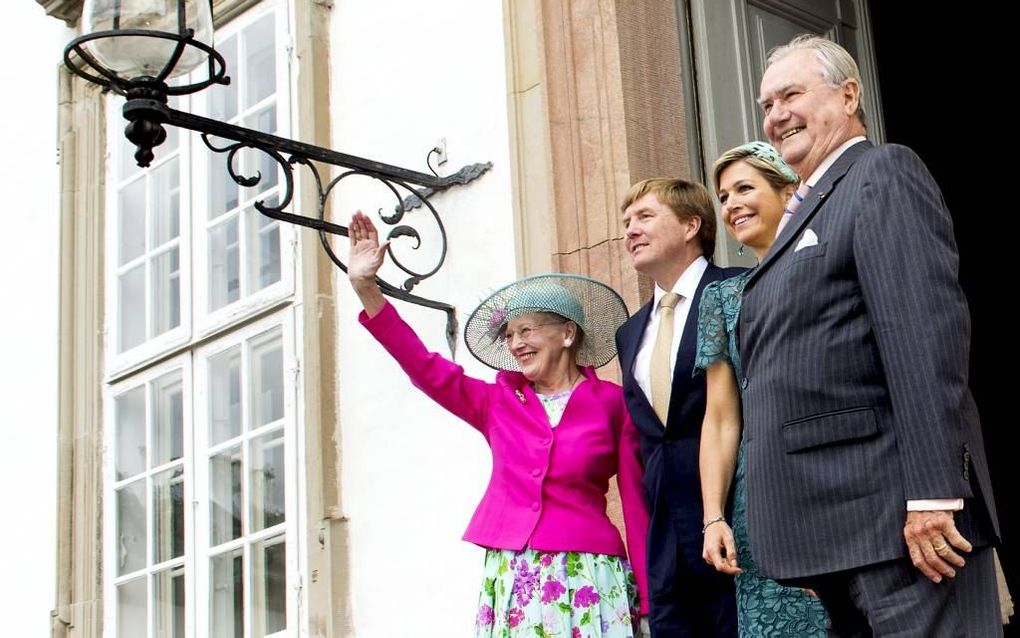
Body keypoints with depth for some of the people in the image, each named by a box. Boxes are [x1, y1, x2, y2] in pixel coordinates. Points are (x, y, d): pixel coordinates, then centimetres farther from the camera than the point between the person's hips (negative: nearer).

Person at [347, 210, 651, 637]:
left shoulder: (612, 403, 1)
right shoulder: (498, 402, 11)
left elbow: (637, 501, -1)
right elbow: (425, 367, 4)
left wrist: (648, 602, -4)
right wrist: (365, 288, -4)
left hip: (585, 582, -3)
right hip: (510, 580, 3)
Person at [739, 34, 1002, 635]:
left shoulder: (883, 172, -3)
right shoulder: (812, 208, 24)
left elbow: (928, 331, -16)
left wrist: (932, 493, -24)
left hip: (895, 516, -9)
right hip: (834, 525, 9)